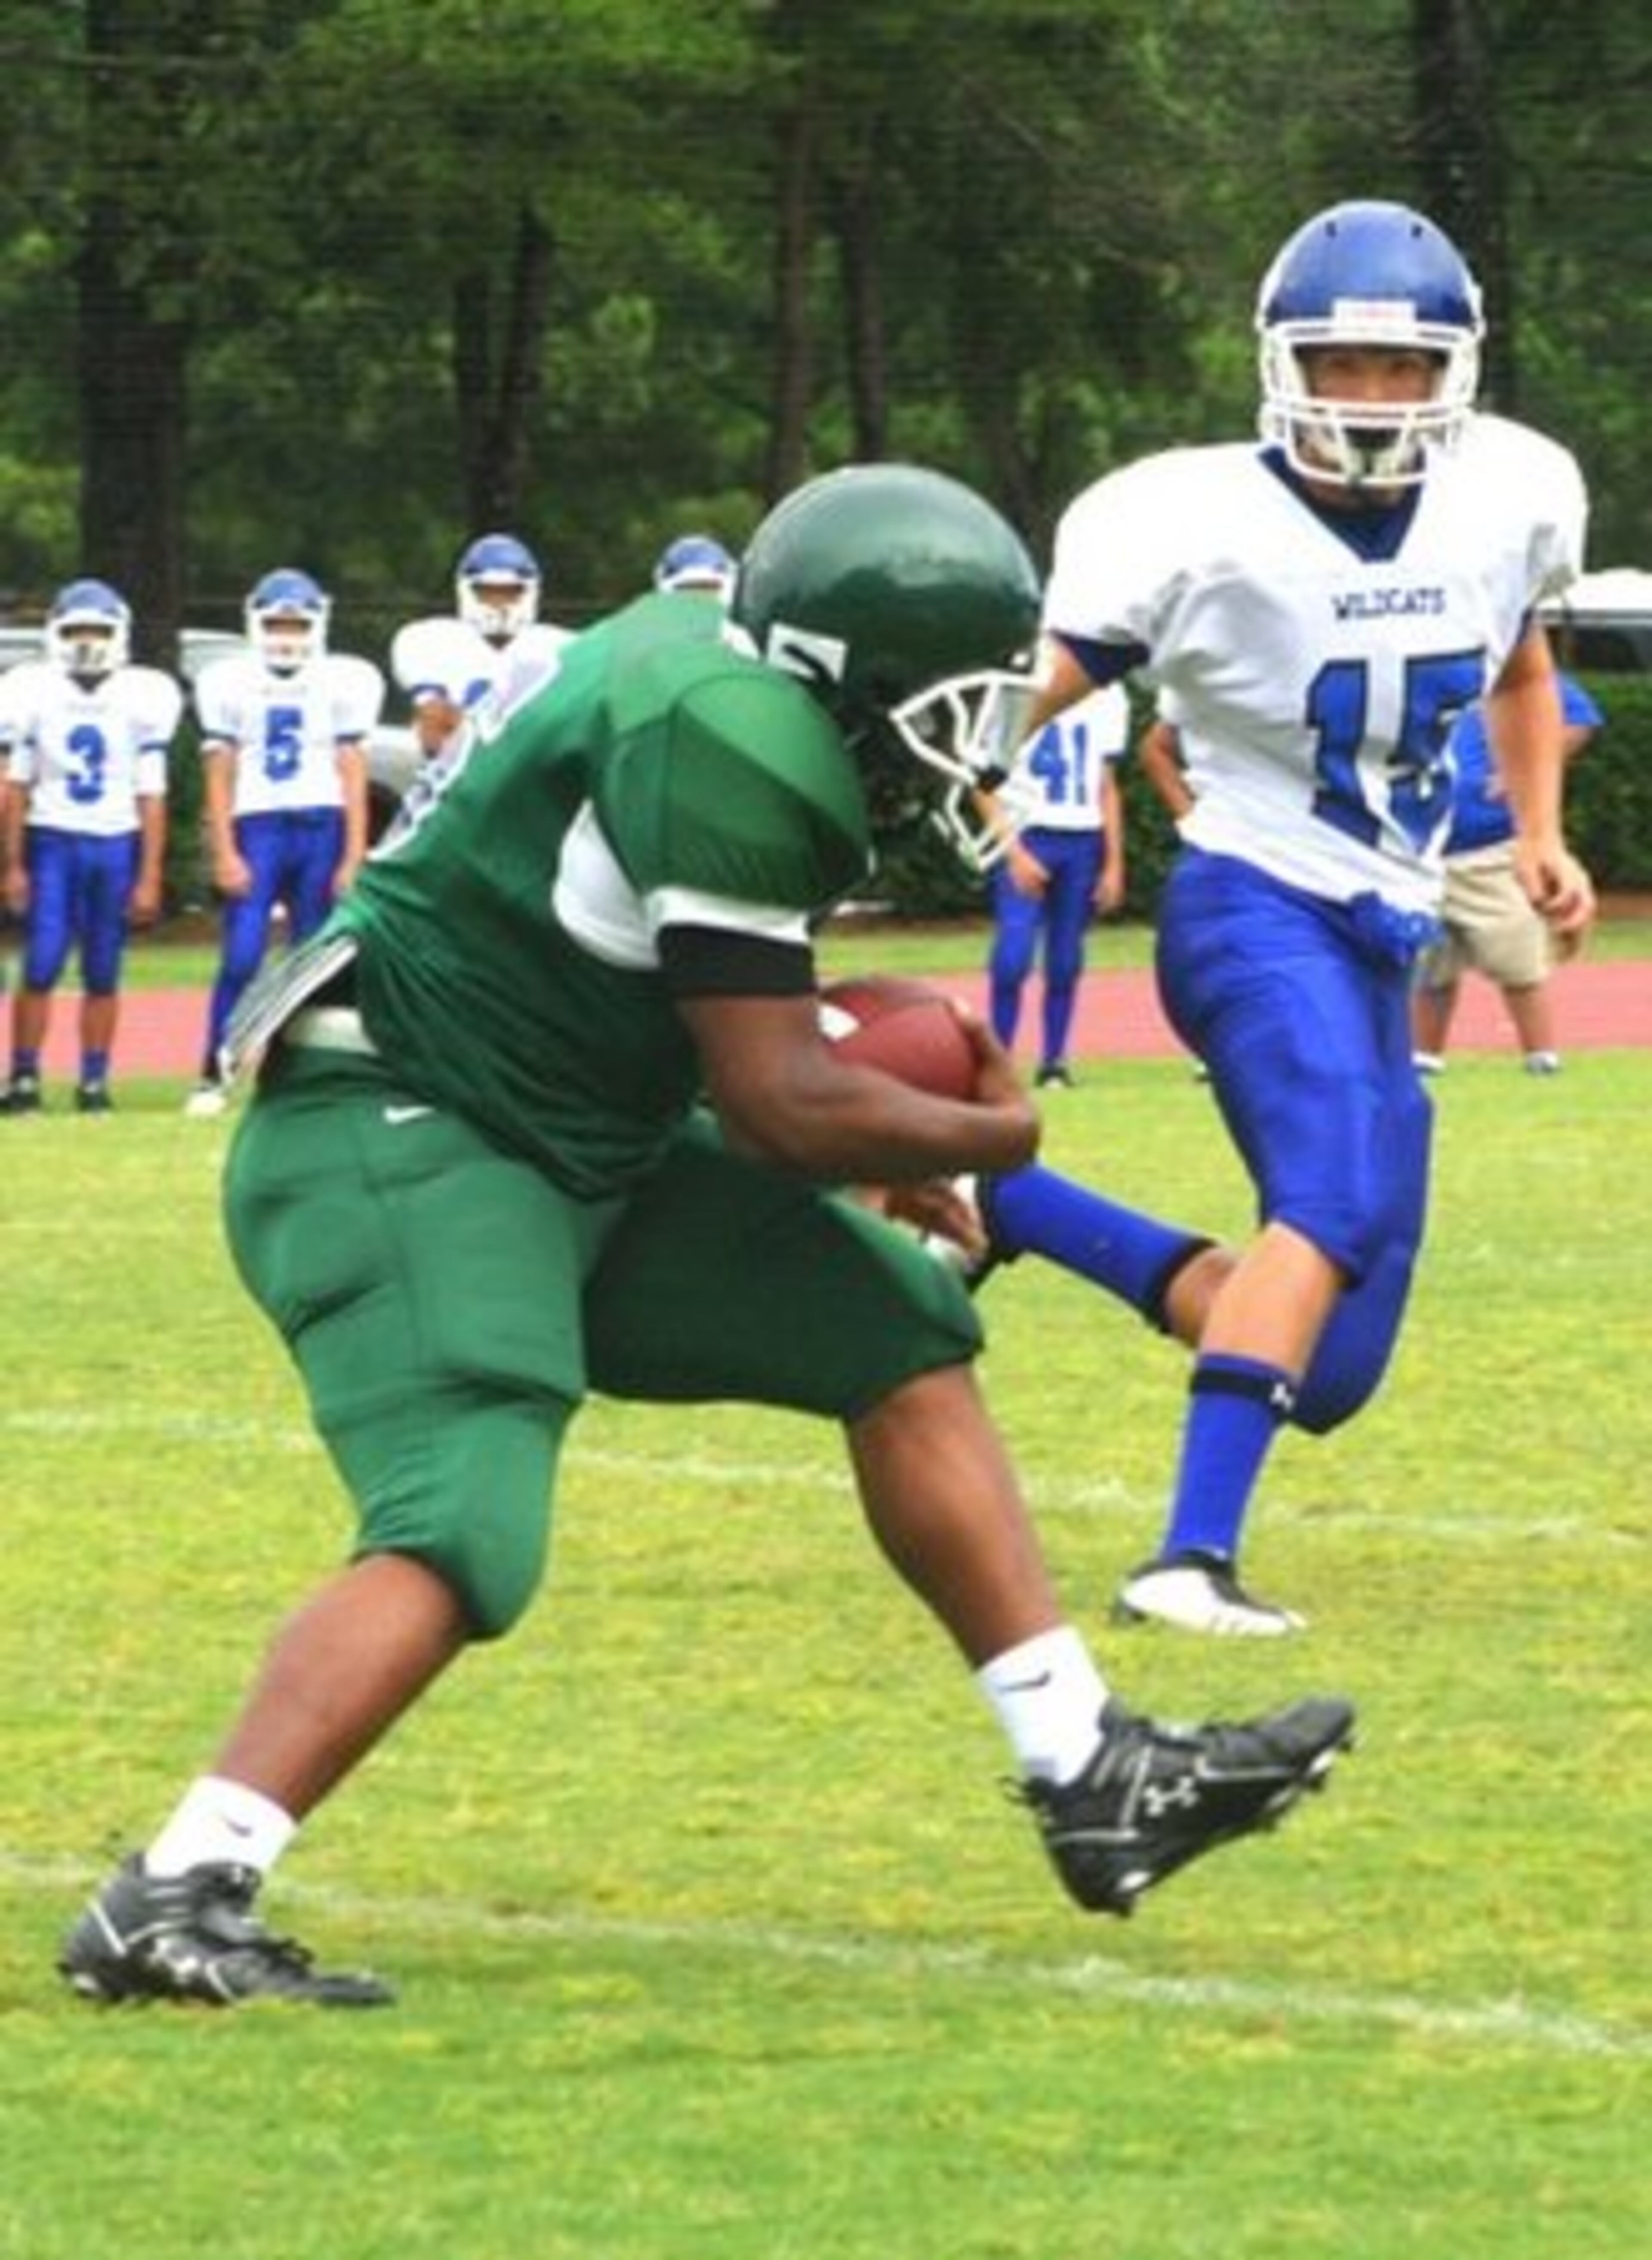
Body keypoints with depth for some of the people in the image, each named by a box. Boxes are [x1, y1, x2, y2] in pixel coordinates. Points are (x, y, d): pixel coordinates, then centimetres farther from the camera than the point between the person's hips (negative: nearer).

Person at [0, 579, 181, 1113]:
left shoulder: (143, 699, -2)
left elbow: (151, 796, 1)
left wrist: (149, 877, 0)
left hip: (117, 847, 1)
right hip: (52, 843, -1)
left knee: (103, 974, 4)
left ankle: (94, 1082, 11)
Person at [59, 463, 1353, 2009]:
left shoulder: (700, 663, 8)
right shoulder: (738, 747, -23)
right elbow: (778, 1105, -21)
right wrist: (990, 1139, -4)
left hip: (577, 1149, 11)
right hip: (401, 1141, -11)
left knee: (902, 1343, 10)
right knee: (463, 1537, -26)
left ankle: (1093, 1781, 13)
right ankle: (169, 1902, -30)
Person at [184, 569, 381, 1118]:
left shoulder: (343, 683, 7)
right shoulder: (230, 683, 6)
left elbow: (353, 776, 5)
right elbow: (220, 777, 5)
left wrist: (354, 858, -1)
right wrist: (225, 855, -4)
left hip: (322, 830, 1)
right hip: (256, 829, -1)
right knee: (241, 959, -10)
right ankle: (213, 1077, -5)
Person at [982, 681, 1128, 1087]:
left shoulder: (1107, 698, 8)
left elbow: (1107, 789, 14)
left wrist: (1114, 863, 10)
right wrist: (1013, 851, -12)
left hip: (1083, 841, 4)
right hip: (1027, 835, -4)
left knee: (1066, 961, 3)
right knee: (1014, 956, -14)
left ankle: (1053, 1061, 13)